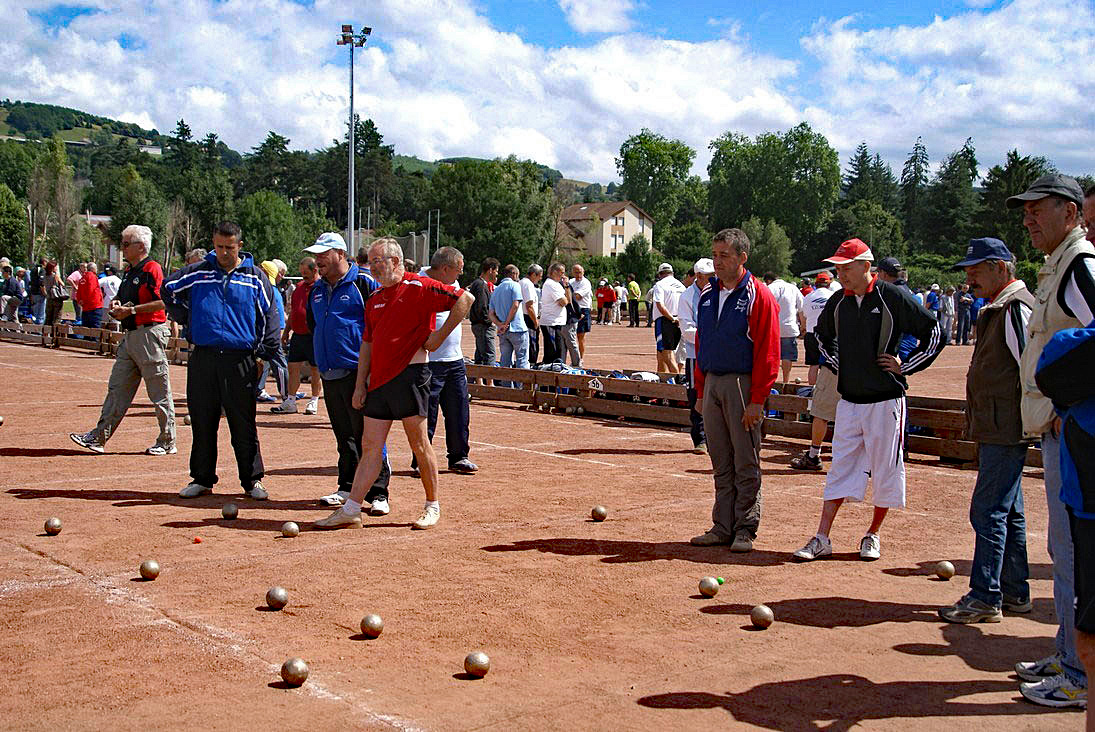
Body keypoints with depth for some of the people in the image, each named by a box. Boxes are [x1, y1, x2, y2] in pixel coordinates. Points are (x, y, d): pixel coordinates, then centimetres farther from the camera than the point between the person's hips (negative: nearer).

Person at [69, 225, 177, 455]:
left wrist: (131, 310, -19)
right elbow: (120, 297, 30)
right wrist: (115, 304, 7)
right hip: (130, 336, 10)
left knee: (159, 392, -2)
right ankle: (99, 437, 11)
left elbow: (162, 302, -20)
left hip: (150, 334, -10)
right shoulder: (130, 271, 18)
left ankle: (167, 442, 6)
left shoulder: (152, 268, -11)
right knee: (117, 387, 9)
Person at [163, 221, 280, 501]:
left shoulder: (256, 277, 6)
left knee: (244, 425, 0)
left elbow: (270, 316, 10)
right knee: (202, 422, 7)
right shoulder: (196, 273, 8)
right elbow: (167, 289, 21)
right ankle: (202, 478, 18)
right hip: (202, 358, 2)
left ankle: (252, 479, 8)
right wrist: (186, 318, 14)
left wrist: (265, 352, 3)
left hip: (240, 360, -1)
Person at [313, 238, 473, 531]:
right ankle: (351, 510, 7)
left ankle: (432, 506, 13)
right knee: (370, 446, 6)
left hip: (409, 374, -7)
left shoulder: (418, 287, -6)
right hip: (378, 380, 7)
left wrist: (440, 336, -10)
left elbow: (465, 299, -11)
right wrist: (360, 384, 15)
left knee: (419, 444, 0)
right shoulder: (374, 299, 18)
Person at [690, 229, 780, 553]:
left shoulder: (758, 296, -7)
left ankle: (745, 529, 9)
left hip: (742, 385, -6)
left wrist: (757, 401, -15)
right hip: (712, 384, 6)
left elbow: (767, 353, -11)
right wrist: (700, 391, 14)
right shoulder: (707, 296, 13)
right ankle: (722, 527, 17)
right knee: (721, 463, 11)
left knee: (746, 464, 1)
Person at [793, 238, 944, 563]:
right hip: (848, 400, 4)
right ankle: (822, 539, 4)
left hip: (885, 401, -4)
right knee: (840, 468, 4)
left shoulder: (893, 298, -10)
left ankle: (873, 536, 20)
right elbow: (822, 335, 26)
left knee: (885, 470, 5)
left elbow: (934, 332, -5)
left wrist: (905, 366, -6)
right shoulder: (838, 301, 6)